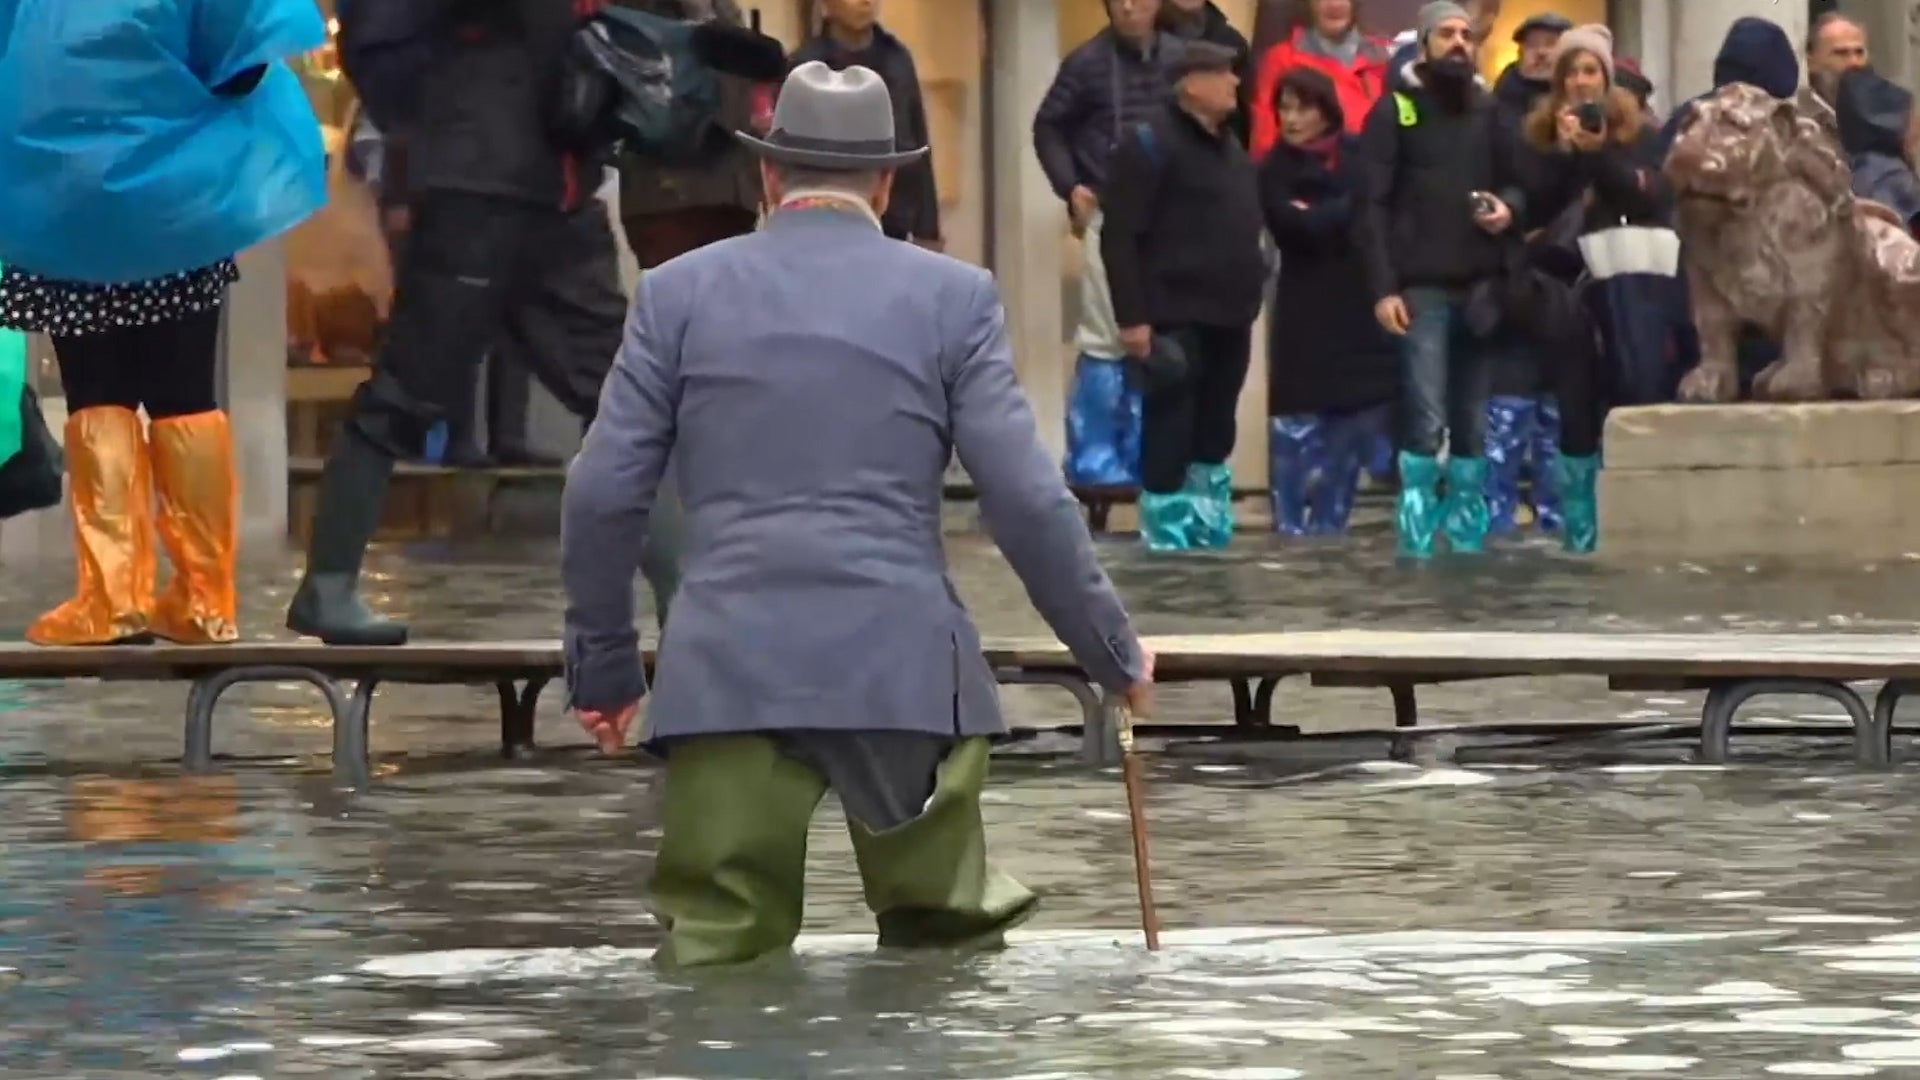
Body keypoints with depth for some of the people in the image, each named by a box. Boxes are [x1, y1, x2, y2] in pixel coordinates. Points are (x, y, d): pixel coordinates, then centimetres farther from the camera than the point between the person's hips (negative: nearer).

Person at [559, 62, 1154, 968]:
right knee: (944, 948, 10)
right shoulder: (952, 297, 5)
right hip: (901, 664, -1)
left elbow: (603, 496, 6)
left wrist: (603, 665, 17)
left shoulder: (680, 292, 9)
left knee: (717, 962, 1)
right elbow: (1027, 501, 1)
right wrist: (1113, 651, 12)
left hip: (728, 668, 1)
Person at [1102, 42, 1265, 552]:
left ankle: (1211, 536, 24)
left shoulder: (1232, 149, 16)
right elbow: (1120, 238, -14)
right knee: (1170, 434, -6)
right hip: (1176, 319, -8)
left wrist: (1250, 289, 17)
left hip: (1229, 317, 8)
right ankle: (1166, 544, -2)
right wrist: (1132, 316, -18)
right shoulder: (1151, 145, -10)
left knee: (1215, 432, 15)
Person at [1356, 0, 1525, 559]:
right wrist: (1383, 287, -13)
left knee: (1474, 420, 6)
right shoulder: (1394, 110, 1)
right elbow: (1373, 204, -5)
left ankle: (1469, 531, 13)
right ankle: (1417, 537, -6)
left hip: (1480, 286, 4)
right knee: (1426, 420, -12)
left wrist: (1508, 207, -4)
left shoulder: (1488, 110, 14)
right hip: (1421, 287, -4)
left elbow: (1515, 180, 22)